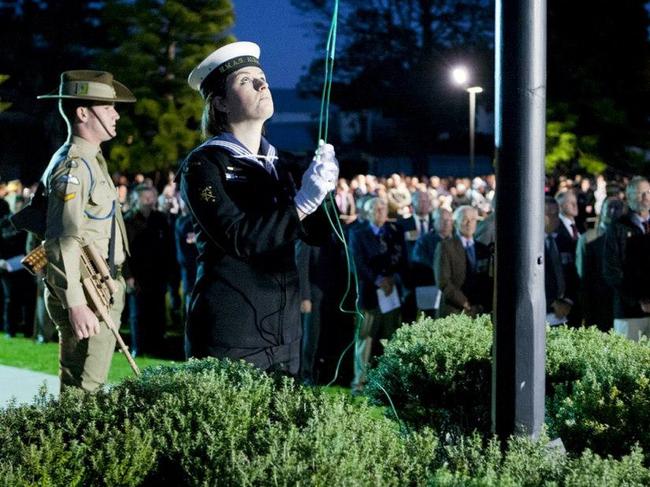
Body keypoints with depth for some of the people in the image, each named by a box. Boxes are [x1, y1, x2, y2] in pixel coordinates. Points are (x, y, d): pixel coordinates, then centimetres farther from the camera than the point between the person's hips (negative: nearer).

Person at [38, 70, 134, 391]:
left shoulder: (90, 161, 16)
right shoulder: (74, 166, -16)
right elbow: (64, 242, -23)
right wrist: (76, 305, -28)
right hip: (88, 296, -10)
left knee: (82, 386, 15)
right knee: (83, 392, -8)